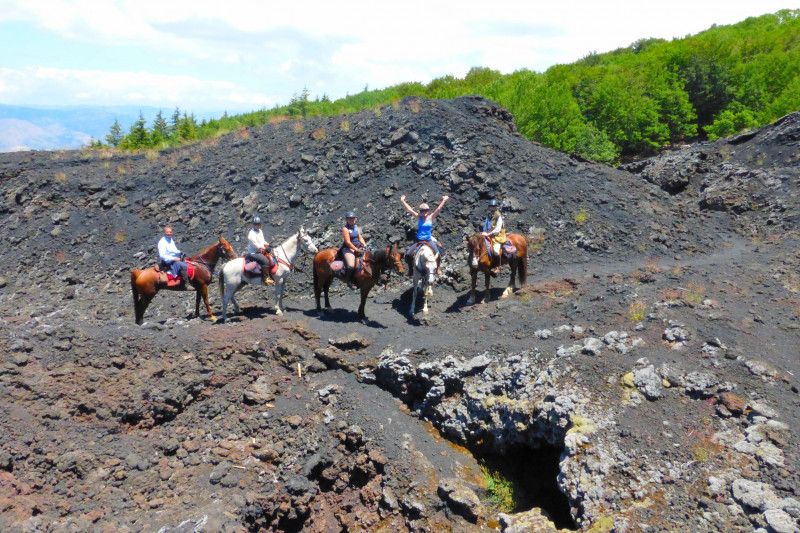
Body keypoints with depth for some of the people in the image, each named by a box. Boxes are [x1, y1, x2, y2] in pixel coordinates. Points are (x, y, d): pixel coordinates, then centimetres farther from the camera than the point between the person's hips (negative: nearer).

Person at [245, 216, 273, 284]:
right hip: (253, 253, -10)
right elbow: (256, 246, -22)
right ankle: (265, 278, -24)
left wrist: (268, 244, 3)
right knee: (265, 261, -28)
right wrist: (265, 248, -18)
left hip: (261, 251, 10)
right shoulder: (251, 234, -19)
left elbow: (263, 241, 22)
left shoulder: (260, 231, 11)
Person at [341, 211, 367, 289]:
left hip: (358, 247, 8)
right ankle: (348, 280, -6)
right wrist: (356, 250, -20)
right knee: (351, 265, -28)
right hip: (348, 249, -8)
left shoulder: (356, 227, 13)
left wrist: (364, 245, -2)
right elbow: (348, 242, -16)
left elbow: (360, 238, 16)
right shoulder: (345, 229, -10)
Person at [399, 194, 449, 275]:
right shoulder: (418, 217, -2)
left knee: (438, 254, -15)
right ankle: (411, 267, 15)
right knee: (408, 254, -11)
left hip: (429, 240, 0)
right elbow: (409, 209, -6)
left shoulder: (431, 217, -1)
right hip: (419, 240, 0)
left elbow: (439, 209, -6)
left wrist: (444, 200, -10)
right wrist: (403, 201, -11)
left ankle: (437, 267, 12)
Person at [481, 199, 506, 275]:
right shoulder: (488, 216, 13)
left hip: (497, 236, -8)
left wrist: (488, 234, -20)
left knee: (495, 249, -29)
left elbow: (497, 230, -15)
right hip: (488, 236, 8)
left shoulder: (498, 216, -8)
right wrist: (484, 232, 0)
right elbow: (485, 225, 20)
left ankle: (497, 267, -14)